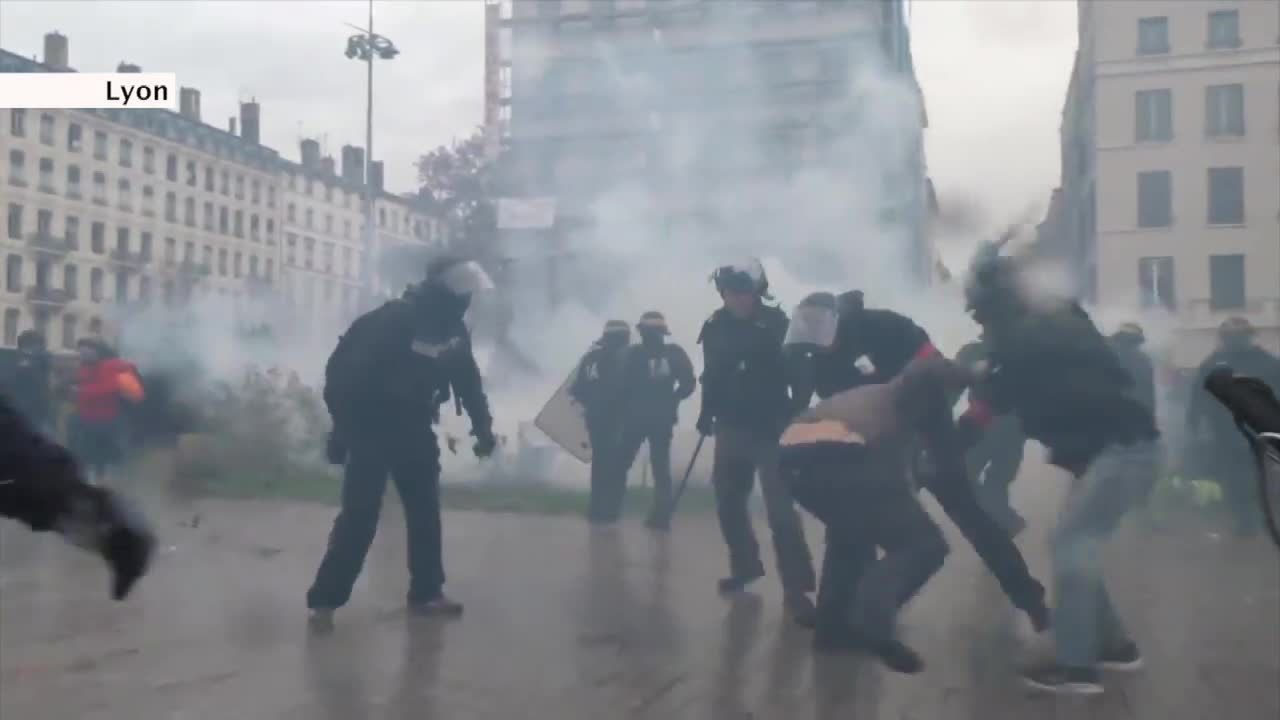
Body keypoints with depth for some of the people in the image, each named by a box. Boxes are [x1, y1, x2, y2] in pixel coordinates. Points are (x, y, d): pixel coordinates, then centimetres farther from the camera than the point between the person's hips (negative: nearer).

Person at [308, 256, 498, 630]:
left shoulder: (454, 329, -1)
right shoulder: (392, 321, -22)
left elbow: (468, 381, 9)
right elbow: (350, 373, -24)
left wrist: (483, 428, 7)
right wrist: (343, 430, -25)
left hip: (415, 431, 7)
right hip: (373, 430, -6)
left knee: (426, 512, 9)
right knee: (359, 516, -6)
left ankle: (426, 593, 21)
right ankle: (324, 600, 4)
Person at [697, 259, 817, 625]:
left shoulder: (775, 322, -10)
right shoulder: (715, 327, 1)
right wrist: (707, 413, 10)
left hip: (770, 428, -4)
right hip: (731, 427, 5)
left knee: (781, 508, -9)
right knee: (728, 501, 13)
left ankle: (796, 589, -4)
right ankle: (745, 564, 35)